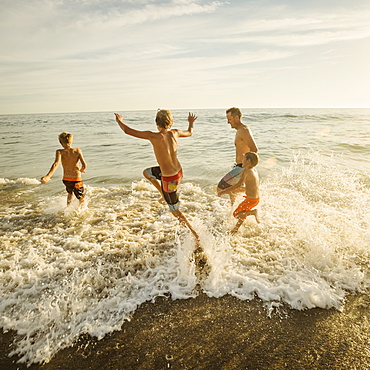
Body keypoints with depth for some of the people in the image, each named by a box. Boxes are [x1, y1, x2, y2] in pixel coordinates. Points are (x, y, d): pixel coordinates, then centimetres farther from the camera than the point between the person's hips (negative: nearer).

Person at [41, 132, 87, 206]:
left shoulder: (60, 152, -10)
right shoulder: (78, 150, -10)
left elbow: (56, 164, -28)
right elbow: (84, 165, -14)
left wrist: (48, 176, -39)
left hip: (66, 179, 3)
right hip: (77, 179, -3)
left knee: (70, 193, 36)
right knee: (82, 200, 15)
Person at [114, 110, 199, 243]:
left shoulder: (155, 136, -25)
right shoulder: (175, 133, -8)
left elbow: (128, 131, -16)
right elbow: (189, 133, 16)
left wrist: (119, 120, 5)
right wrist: (191, 123, 39)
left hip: (169, 179, -7)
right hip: (178, 171, 7)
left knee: (175, 210, 11)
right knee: (146, 172, 27)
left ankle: (196, 235, 19)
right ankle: (165, 196, 35)